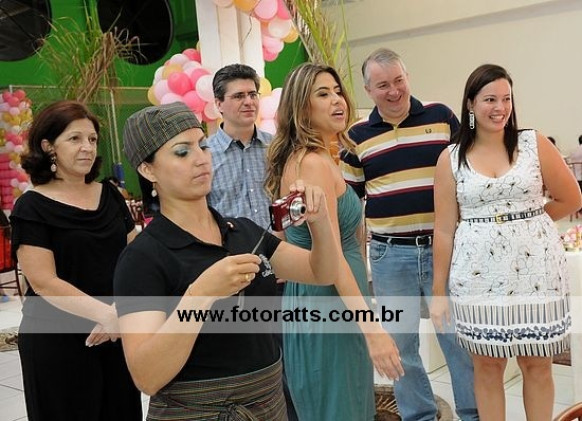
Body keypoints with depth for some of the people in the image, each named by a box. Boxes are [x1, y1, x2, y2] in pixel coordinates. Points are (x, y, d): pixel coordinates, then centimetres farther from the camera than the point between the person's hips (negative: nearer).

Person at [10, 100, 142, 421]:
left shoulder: (110, 195, 7)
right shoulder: (32, 207, -8)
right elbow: (44, 282, -16)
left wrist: (120, 312, -13)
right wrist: (106, 314, -26)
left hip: (117, 334, 5)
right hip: (59, 340, -4)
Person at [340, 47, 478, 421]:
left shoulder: (441, 116, 2)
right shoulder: (358, 136, 4)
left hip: (444, 246, -1)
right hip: (390, 254, 1)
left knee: (459, 335, 7)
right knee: (400, 342, 10)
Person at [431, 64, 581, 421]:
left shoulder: (534, 144, 0)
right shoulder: (451, 159, 1)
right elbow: (444, 230, 1)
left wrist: (527, 220, 5)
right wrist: (439, 290, 1)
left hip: (535, 271, 0)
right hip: (479, 277, 0)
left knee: (538, 364, 10)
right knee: (487, 365, 10)